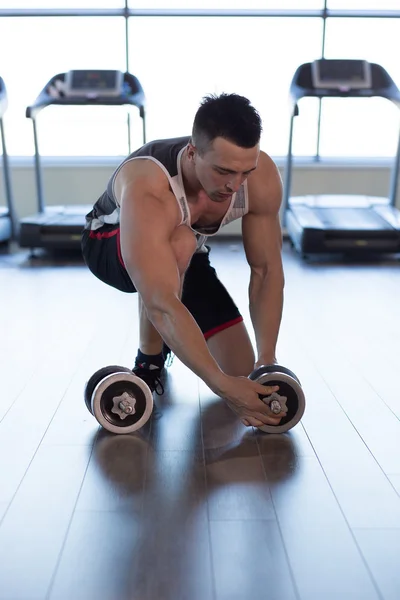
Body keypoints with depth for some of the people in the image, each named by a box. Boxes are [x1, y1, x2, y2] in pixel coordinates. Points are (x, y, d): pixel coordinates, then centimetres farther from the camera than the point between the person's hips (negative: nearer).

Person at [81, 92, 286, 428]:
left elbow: (267, 271, -21)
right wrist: (221, 385, -50)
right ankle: (148, 364, -17)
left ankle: (164, 340, 25)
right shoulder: (147, 191, -43)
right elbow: (161, 305, -48)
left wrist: (267, 359, -28)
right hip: (111, 245, -4)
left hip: (185, 258, 4)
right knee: (180, 242, -42)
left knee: (243, 370, -4)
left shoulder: (263, 177, -27)